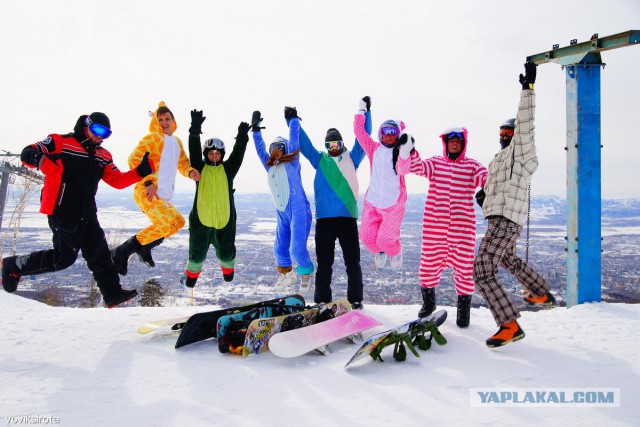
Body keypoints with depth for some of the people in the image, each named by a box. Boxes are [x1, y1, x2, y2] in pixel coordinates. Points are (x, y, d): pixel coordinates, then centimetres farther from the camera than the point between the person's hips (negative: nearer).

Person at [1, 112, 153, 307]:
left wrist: (141, 171, -5)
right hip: (62, 211, -7)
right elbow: (27, 153, -9)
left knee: (100, 254, 5)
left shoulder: (103, 155, 13)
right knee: (64, 257, -5)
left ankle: (113, 293, 12)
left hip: (87, 214, 7)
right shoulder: (60, 142, -5)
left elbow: (117, 180, 9)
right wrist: (36, 157, -33)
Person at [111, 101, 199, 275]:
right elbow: (134, 159, -16)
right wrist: (148, 183, -24)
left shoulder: (177, 142, 18)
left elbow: (183, 163, 25)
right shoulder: (153, 138, -7)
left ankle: (144, 247, 20)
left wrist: (190, 172, 1)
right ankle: (121, 252, -17)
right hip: (147, 192, -9)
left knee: (178, 222, 18)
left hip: (162, 196, 9)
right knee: (164, 224, -25)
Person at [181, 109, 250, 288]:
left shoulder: (228, 169, 3)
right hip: (200, 219, -1)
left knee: (226, 251, 15)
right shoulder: (200, 168, 1)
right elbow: (194, 150, -11)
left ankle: (228, 268, 46)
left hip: (225, 220, 1)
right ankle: (192, 273, 39)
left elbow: (238, 154, -9)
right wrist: (195, 131, -25)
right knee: (197, 252, 11)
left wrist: (242, 137, -26)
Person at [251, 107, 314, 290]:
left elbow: (294, 139, 1)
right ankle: (287, 274, 36)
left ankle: (306, 272, 17)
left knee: (297, 249, -10)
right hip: (282, 213, 6)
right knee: (280, 249, 11)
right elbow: (260, 148, 23)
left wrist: (293, 119, 7)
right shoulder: (270, 166, 16)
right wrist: (255, 129, 23)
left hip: (299, 211, -6)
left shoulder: (291, 162, 2)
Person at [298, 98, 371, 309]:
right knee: (324, 262, 6)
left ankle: (355, 299, 16)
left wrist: (366, 112, 5)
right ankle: (322, 299, 16)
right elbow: (303, 142, 14)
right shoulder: (319, 160, 13)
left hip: (348, 216, 0)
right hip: (324, 218, 1)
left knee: (352, 261, 5)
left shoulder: (351, 159, 11)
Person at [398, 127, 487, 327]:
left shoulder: (471, 166, 6)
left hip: (462, 227, -1)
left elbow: (487, 178, -9)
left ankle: (464, 307, 21)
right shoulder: (435, 163, 8)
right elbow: (416, 166, -7)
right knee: (429, 263, 7)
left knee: (463, 265, 1)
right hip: (434, 225, 1)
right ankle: (428, 301, 31)